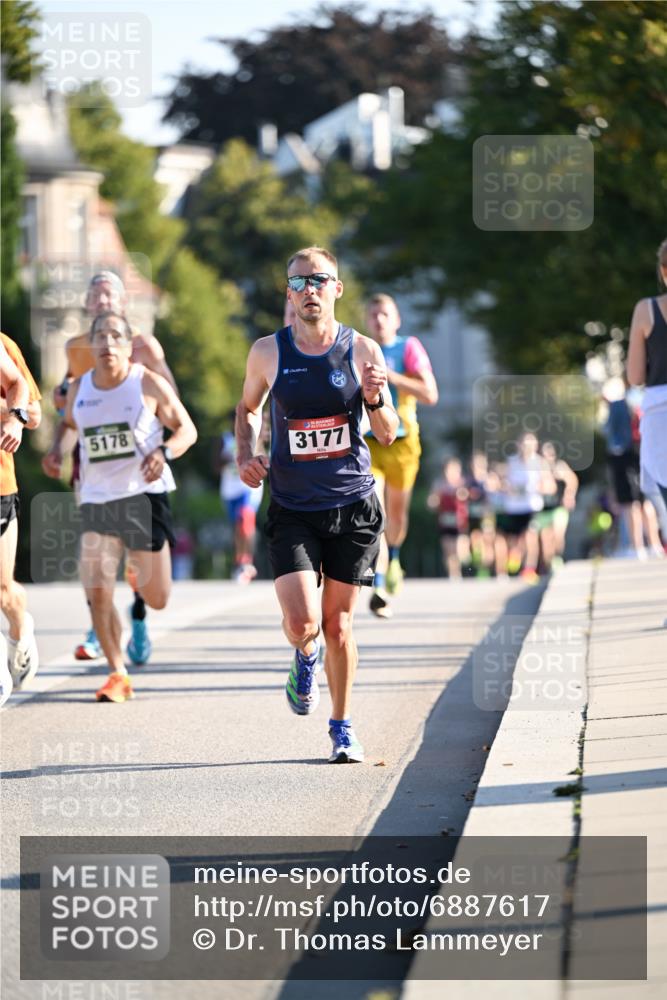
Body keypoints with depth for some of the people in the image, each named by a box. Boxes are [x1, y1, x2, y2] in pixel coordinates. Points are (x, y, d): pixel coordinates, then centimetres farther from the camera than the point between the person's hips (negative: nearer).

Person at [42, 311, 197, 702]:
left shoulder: (149, 384, -6)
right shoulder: (79, 390, 5)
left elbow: (187, 429, 0)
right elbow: (69, 424, 25)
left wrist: (164, 451, -20)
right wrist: (59, 450, 4)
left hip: (144, 494, -3)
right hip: (97, 499, 3)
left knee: (158, 599, 2)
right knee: (97, 593, -12)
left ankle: (141, 568, 41)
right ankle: (118, 675, 2)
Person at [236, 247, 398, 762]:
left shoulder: (362, 351, -3)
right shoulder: (268, 352, -2)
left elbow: (388, 435, 3)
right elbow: (248, 407, 18)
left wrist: (375, 400, -17)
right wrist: (247, 454, 1)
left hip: (353, 505, 0)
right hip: (292, 509, 0)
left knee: (337, 623, 5)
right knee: (302, 623, -13)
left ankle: (342, 727, 23)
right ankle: (305, 657, 24)